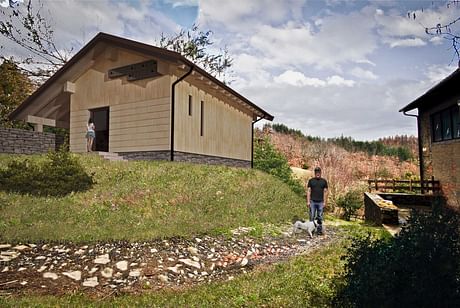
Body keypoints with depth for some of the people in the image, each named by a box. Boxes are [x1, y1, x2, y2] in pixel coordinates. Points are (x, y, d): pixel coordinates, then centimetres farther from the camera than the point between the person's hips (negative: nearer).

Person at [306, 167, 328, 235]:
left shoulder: (324, 181, 5)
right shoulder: (311, 180, 3)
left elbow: (325, 192, 4)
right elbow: (308, 191, 2)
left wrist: (325, 202, -2)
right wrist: (308, 201, -6)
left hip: (320, 202, 1)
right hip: (312, 202, 0)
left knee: (320, 217, 6)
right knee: (312, 217, 2)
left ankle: (319, 230, 15)